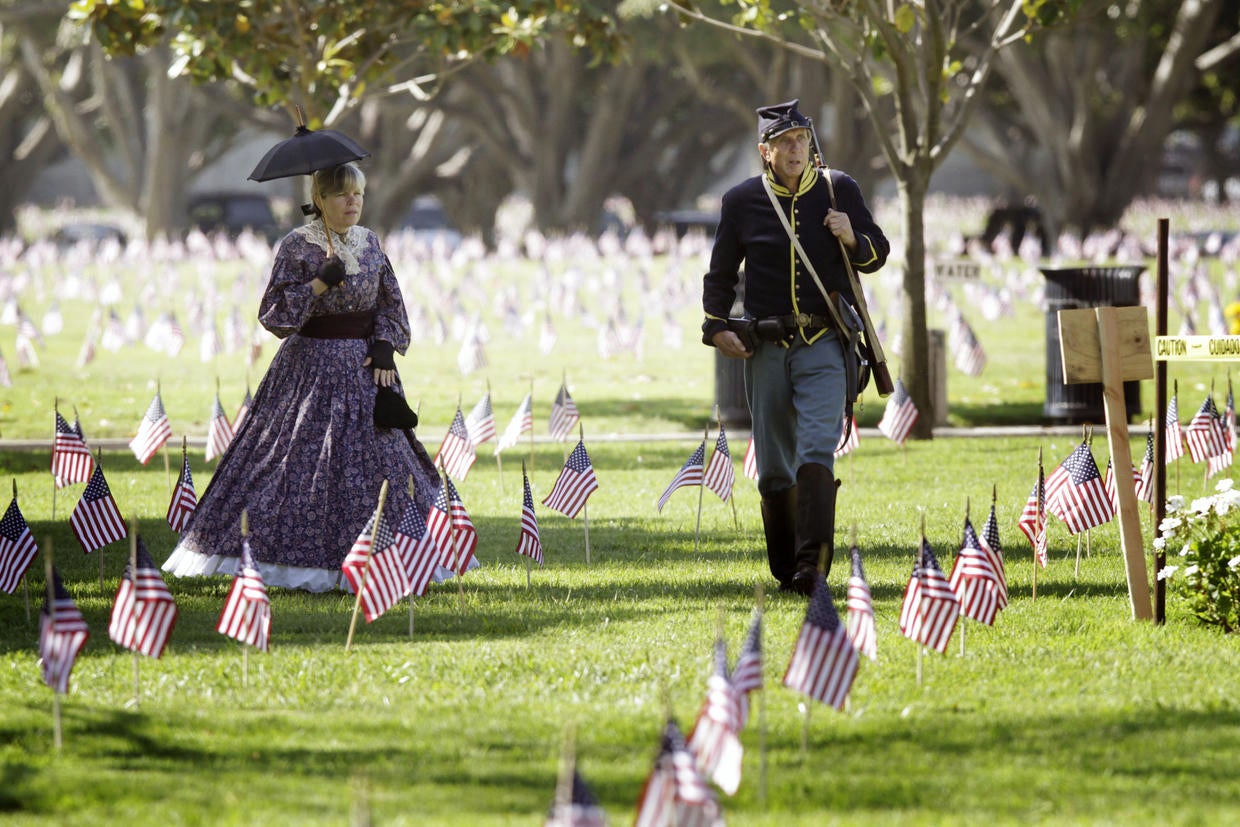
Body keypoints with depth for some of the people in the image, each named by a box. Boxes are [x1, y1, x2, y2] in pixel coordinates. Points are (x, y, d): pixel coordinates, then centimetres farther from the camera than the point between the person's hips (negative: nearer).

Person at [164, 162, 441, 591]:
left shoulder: (370, 242, 10)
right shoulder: (297, 246, -6)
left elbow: (390, 303, 15)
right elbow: (273, 313, -9)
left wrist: (385, 347, -1)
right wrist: (320, 283, -19)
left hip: (365, 366, 5)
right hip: (313, 366, -5)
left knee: (375, 458, 5)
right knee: (306, 462, -9)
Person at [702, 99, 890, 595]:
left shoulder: (839, 190, 4)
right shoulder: (742, 201, 4)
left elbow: (877, 254, 14)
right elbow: (719, 275, 13)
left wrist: (852, 239, -9)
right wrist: (716, 328, -2)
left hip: (824, 346, -2)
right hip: (765, 349, 2)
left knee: (817, 450, -18)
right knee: (774, 470, 5)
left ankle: (813, 565, -26)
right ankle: (785, 569, 18)